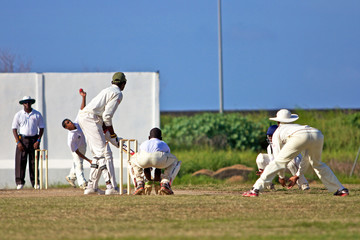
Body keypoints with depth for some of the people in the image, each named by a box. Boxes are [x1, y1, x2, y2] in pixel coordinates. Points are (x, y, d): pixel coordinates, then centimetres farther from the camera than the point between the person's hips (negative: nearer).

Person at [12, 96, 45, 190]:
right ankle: (20, 182, -5)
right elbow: (14, 129, 3)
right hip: (22, 139, -1)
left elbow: (41, 128, 8)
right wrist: (18, 142, -9)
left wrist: (38, 141, -5)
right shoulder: (18, 115, 4)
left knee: (34, 161, 0)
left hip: (34, 139, 1)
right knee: (20, 161, -8)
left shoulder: (37, 115, 6)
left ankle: (35, 182, 3)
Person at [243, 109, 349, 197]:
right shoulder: (298, 126, 46)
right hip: (318, 135, 5)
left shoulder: (278, 132, 32)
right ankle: (341, 189, 25)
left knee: (277, 162, 3)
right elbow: (307, 157, 47)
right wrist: (297, 175, 51)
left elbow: (278, 156, 27)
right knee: (317, 164, 29)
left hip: (299, 137, -5)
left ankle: (255, 189, -6)